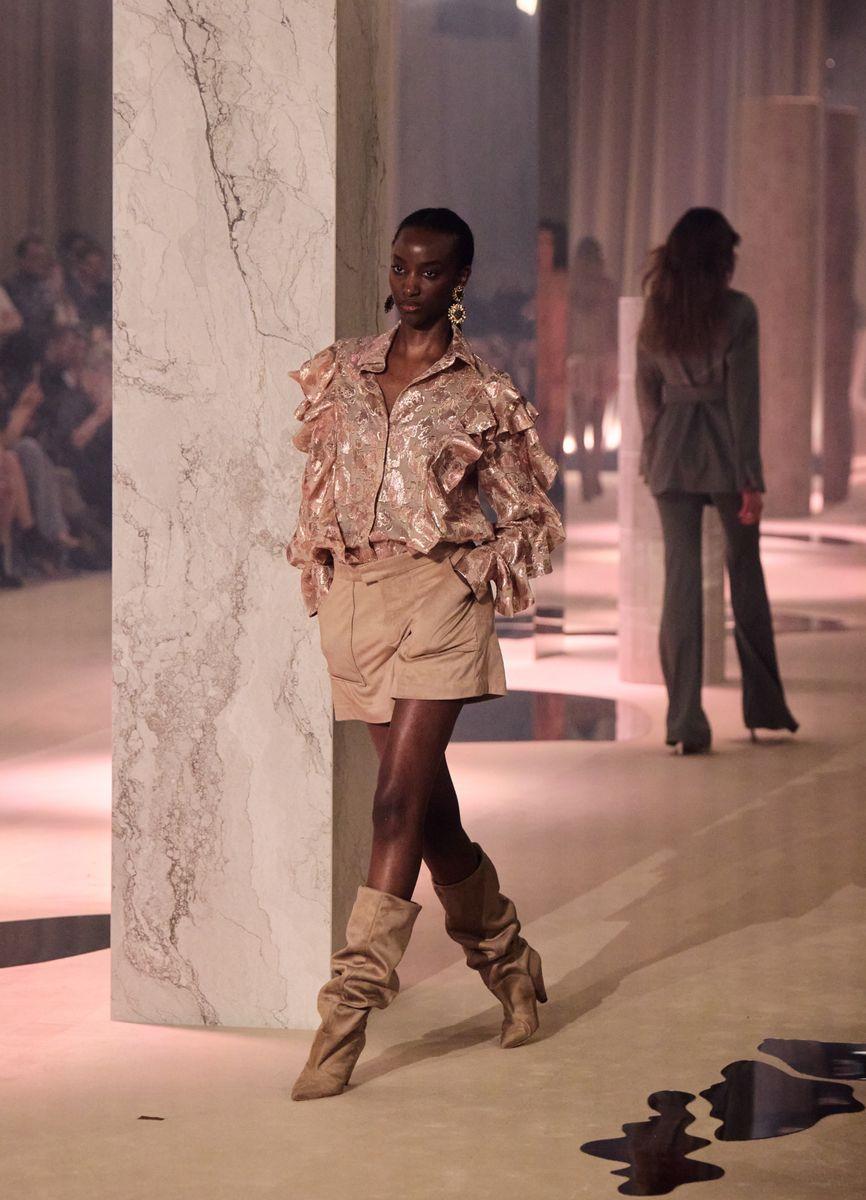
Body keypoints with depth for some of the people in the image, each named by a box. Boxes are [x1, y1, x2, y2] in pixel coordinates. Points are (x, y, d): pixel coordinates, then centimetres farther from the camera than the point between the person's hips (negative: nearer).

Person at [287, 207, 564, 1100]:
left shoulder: (483, 395, 2)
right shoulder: (341, 371, 12)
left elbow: (533, 520, 7)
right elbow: (317, 489, 18)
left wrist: (477, 578, -4)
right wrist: (320, 582, 9)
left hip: (438, 598, -4)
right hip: (356, 599, 4)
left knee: (400, 801, -12)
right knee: (429, 801, 10)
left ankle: (348, 1011, -13)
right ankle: (507, 960, 30)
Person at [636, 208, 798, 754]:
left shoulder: (656, 313, 4)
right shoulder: (737, 310, -9)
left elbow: (647, 392, 10)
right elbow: (743, 396, -12)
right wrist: (752, 478, -10)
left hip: (671, 453, 3)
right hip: (725, 453, -3)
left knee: (681, 580, 2)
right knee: (746, 571, 13)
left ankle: (686, 720, -4)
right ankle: (765, 705, 23)